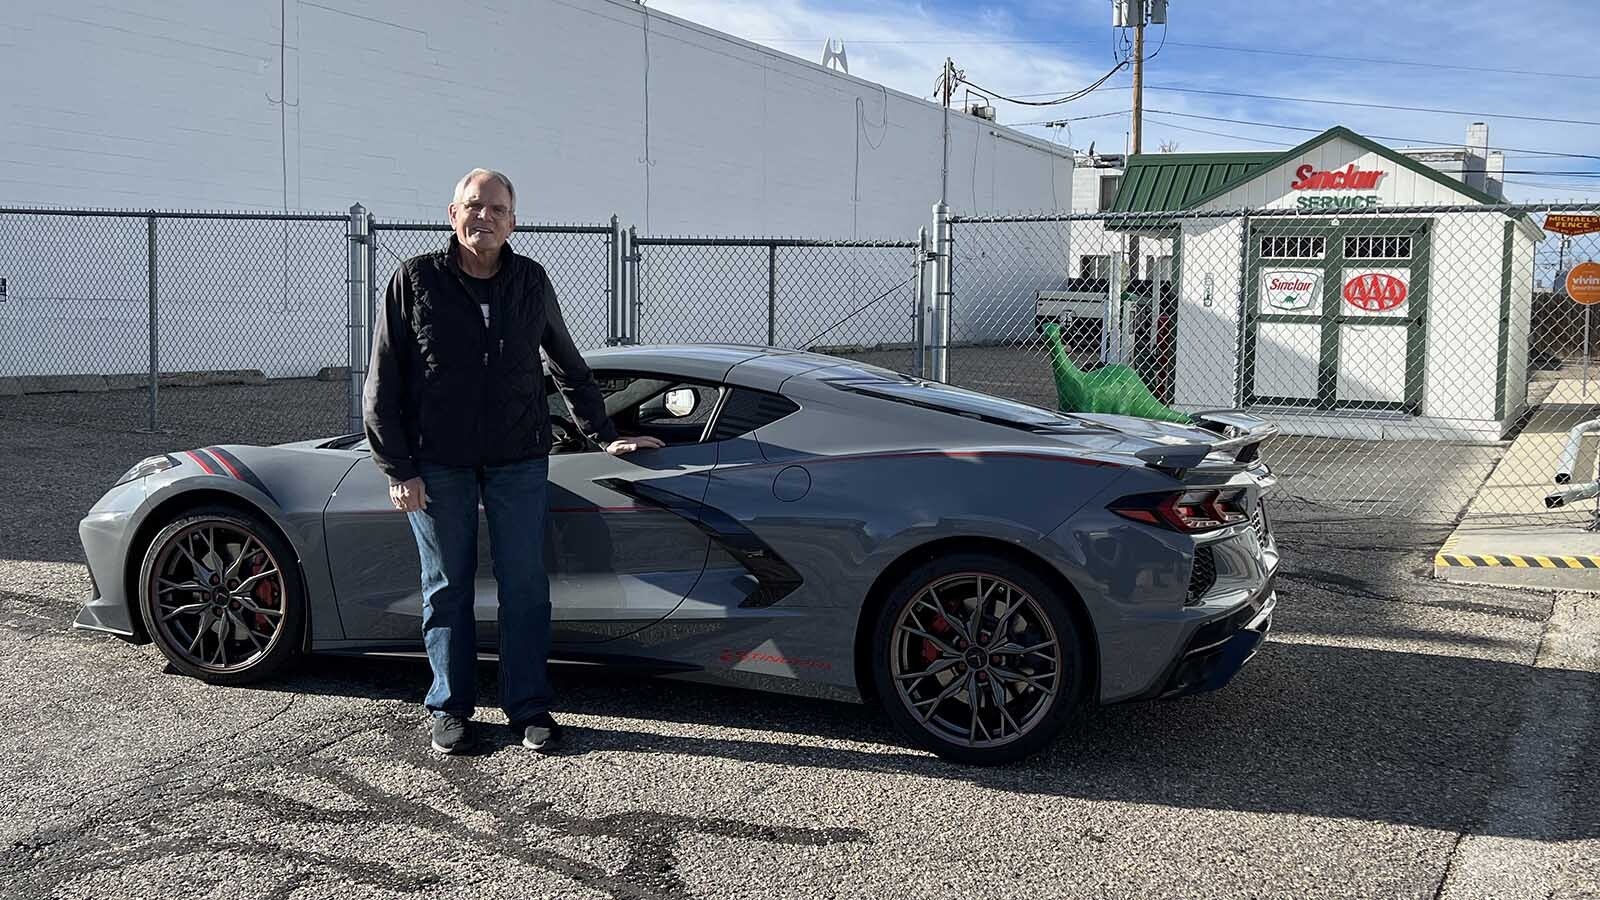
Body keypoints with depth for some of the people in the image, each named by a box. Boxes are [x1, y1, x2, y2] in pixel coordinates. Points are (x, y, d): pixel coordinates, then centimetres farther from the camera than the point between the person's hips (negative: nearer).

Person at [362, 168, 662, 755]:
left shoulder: (531, 282, 6)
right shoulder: (416, 281, -2)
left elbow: (569, 367, 18)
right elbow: (381, 383, -2)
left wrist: (604, 437, 17)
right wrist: (398, 468, -7)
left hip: (518, 460, 2)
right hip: (438, 464, -2)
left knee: (525, 587, 3)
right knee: (447, 590, 8)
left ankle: (529, 707, 14)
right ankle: (450, 708, 20)